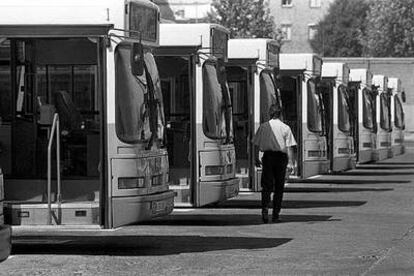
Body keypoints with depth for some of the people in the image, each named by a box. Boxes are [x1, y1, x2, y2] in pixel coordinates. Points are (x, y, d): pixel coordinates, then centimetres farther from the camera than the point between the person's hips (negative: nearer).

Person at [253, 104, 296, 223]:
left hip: (267, 156, 0)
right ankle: (275, 215, 10)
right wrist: (290, 162, -6)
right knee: (279, 187, 8)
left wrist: (256, 159, 13)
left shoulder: (263, 126, 2)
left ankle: (265, 208, -21)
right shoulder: (285, 128, -1)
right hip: (281, 157, 0)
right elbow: (289, 147, -6)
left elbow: (256, 145, 4)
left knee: (266, 185, 2)